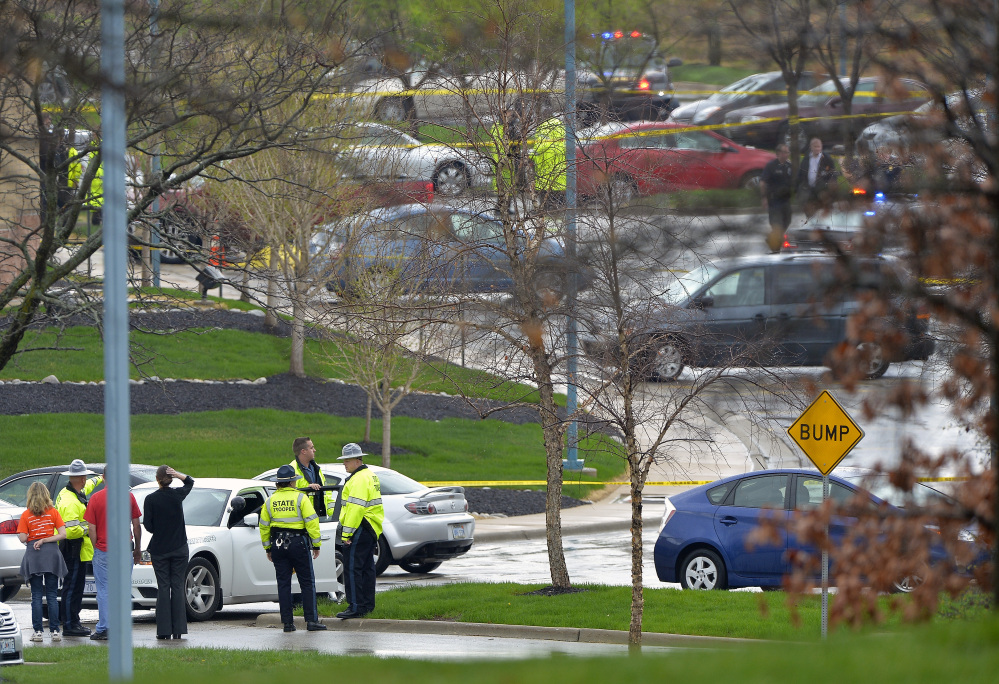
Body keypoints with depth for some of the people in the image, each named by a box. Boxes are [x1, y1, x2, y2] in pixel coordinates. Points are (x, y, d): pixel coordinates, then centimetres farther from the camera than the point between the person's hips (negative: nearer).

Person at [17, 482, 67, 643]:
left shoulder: (26, 515, -3)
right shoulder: (53, 512, 0)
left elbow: (22, 538, -6)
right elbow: (62, 534, -6)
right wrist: (45, 540, -3)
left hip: (33, 555, -1)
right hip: (51, 553, 1)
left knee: (36, 596, 3)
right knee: (52, 596, 5)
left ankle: (37, 631, 1)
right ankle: (55, 631, 3)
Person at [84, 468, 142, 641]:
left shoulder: (96, 498, -5)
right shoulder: (129, 497, 0)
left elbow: (91, 529, -5)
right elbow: (136, 525, 4)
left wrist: (95, 548, 6)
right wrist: (138, 549, 14)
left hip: (103, 550, -1)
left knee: (104, 590, 2)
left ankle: (103, 629, 2)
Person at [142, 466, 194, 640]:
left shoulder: (151, 499, -8)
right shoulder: (178, 495, -3)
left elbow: (147, 525, -7)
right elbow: (190, 482, 18)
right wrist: (178, 475, -1)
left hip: (159, 549, -1)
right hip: (179, 548, 1)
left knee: (163, 588, 2)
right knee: (178, 586, 4)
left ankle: (164, 630, -2)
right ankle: (178, 629, 1)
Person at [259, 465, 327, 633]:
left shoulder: (270, 501, 6)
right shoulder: (300, 498, -6)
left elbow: (264, 526, 10)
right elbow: (312, 522, -9)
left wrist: (268, 548, 18)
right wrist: (316, 544, -3)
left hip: (278, 544, 3)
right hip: (298, 542, -3)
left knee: (283, 584, 6)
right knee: (307, 583, 2)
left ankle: (287, 622, 4)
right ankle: (311, 620, -2)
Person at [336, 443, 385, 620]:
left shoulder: (359, 479, -16)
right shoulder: (369, 475, 19)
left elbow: (356, 508, -23)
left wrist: (346, 533, -21)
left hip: (361, 528, -11)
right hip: (371, 529, 11)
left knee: (353, 568, -10)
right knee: (366, 567, 15)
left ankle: (356, 607, -12)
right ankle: (367, 605, 21)